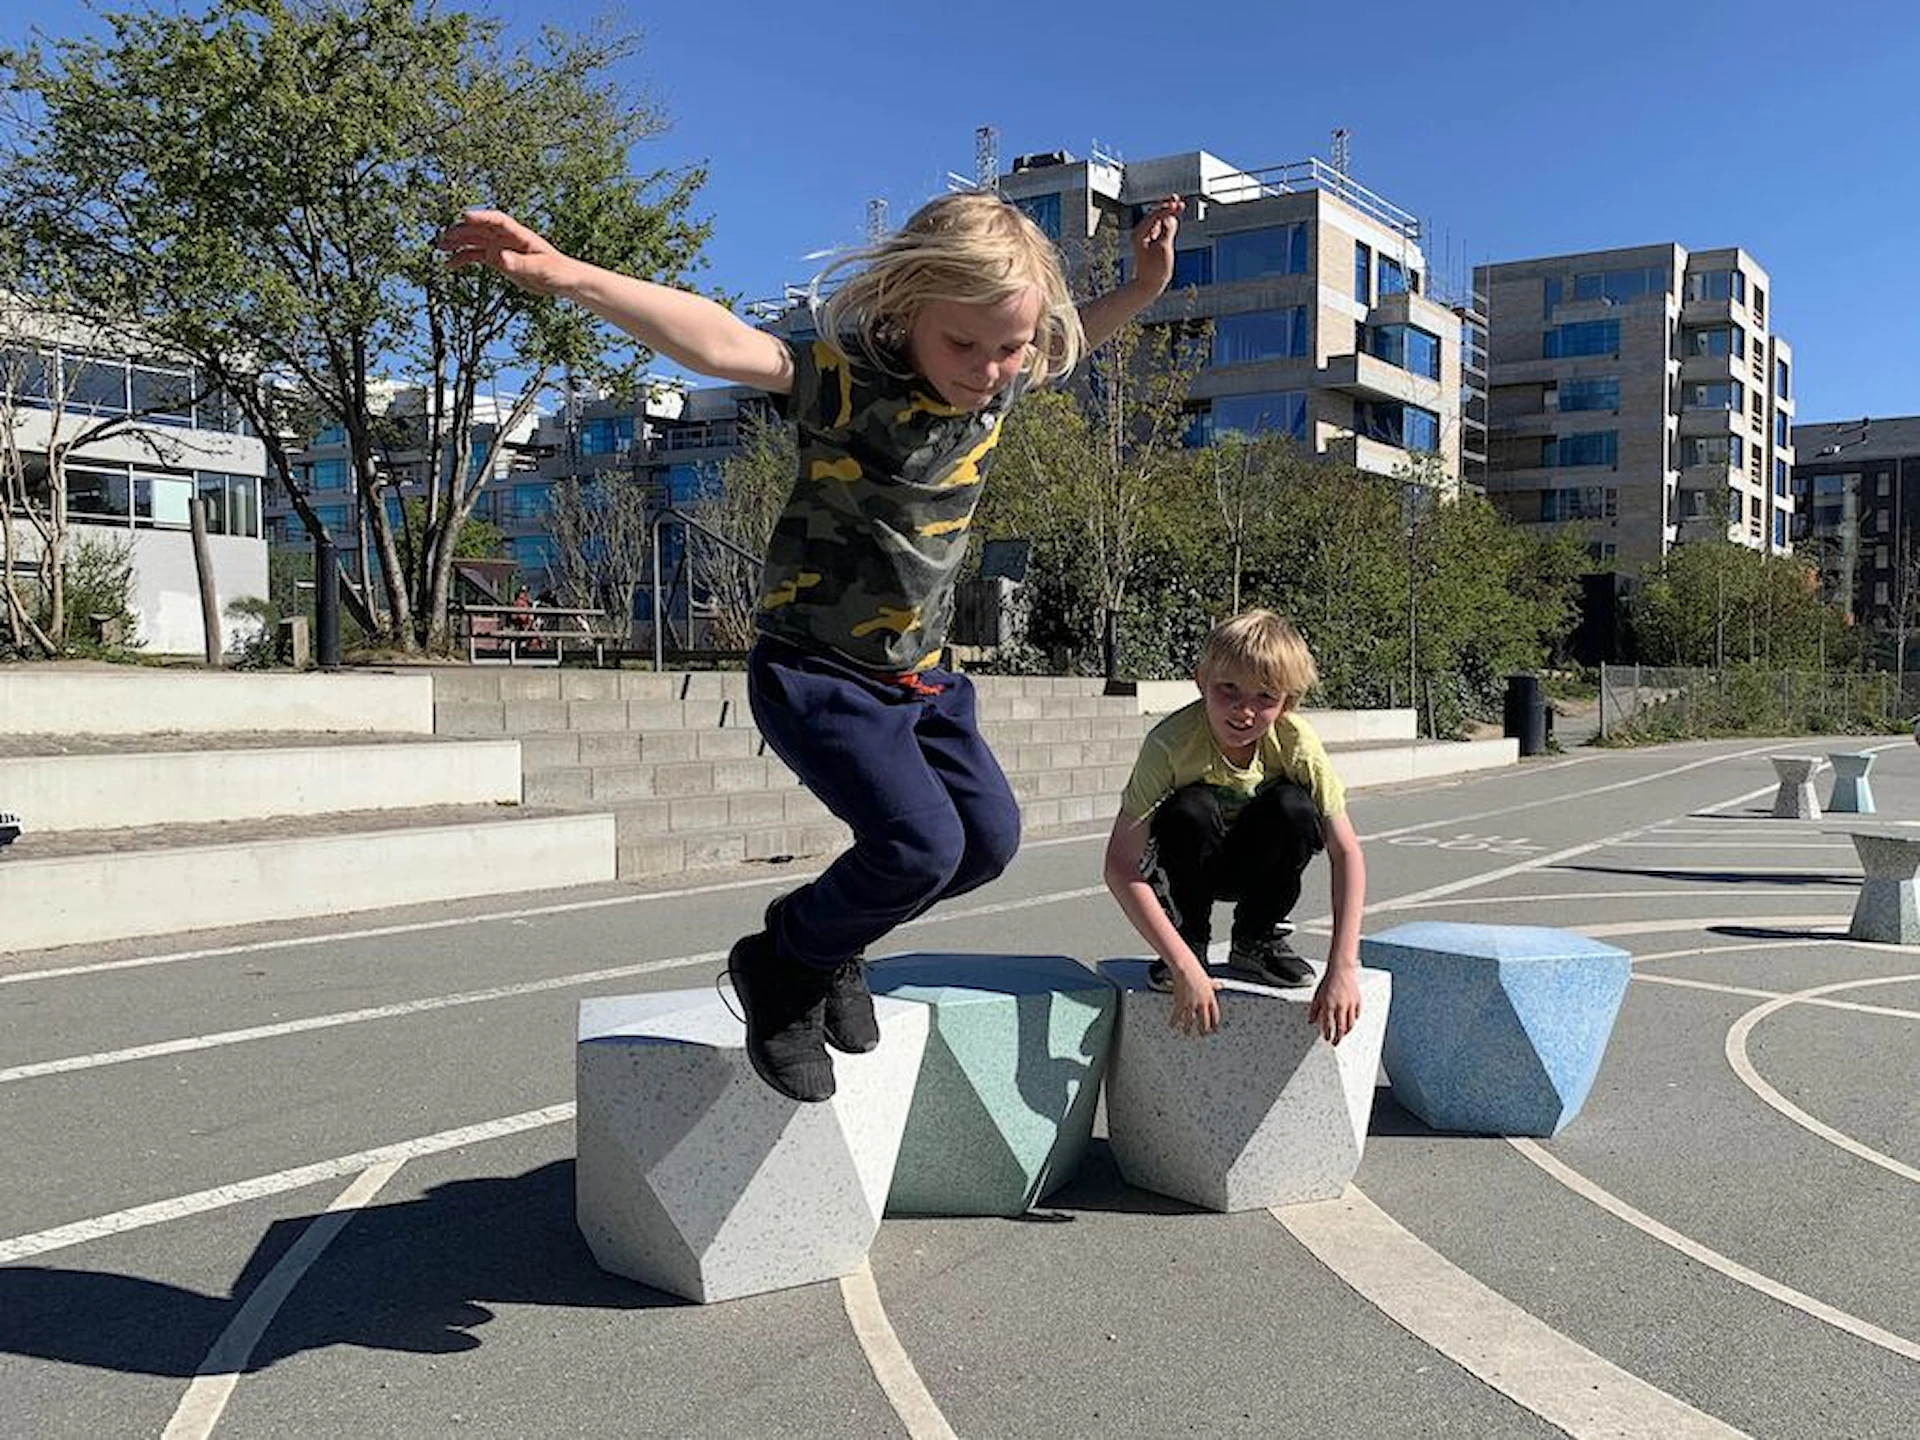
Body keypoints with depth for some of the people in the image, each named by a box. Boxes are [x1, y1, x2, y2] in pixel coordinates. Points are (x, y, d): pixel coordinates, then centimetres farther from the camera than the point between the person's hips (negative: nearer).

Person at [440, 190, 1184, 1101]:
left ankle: (834, 936, 30)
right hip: (815, 670, -7)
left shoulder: (1001, 383, -2)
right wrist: (570, 278, -53)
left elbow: (1068, 345, 22)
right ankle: (785, 964, 8)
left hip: (919, 672, 8)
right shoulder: (845, 377, -23)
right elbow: (722, 344, -40)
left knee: (988, 838, 6)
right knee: (918, 845, -21)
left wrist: (1140, 289, 9)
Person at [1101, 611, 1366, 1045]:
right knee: (1191, 810, -33)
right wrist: (1185, 966, -40)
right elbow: (1120, 867, -34)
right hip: (1191, 864, -2)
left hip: (1255, 862, 2)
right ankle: (1191, 941, -9)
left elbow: (1345, 852, -24)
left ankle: (1257, 942, -5)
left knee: (1293, 807, -29)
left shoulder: (1296, 743, -25)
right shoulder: (1171, 742, -31)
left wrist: (1342, 968, -34)